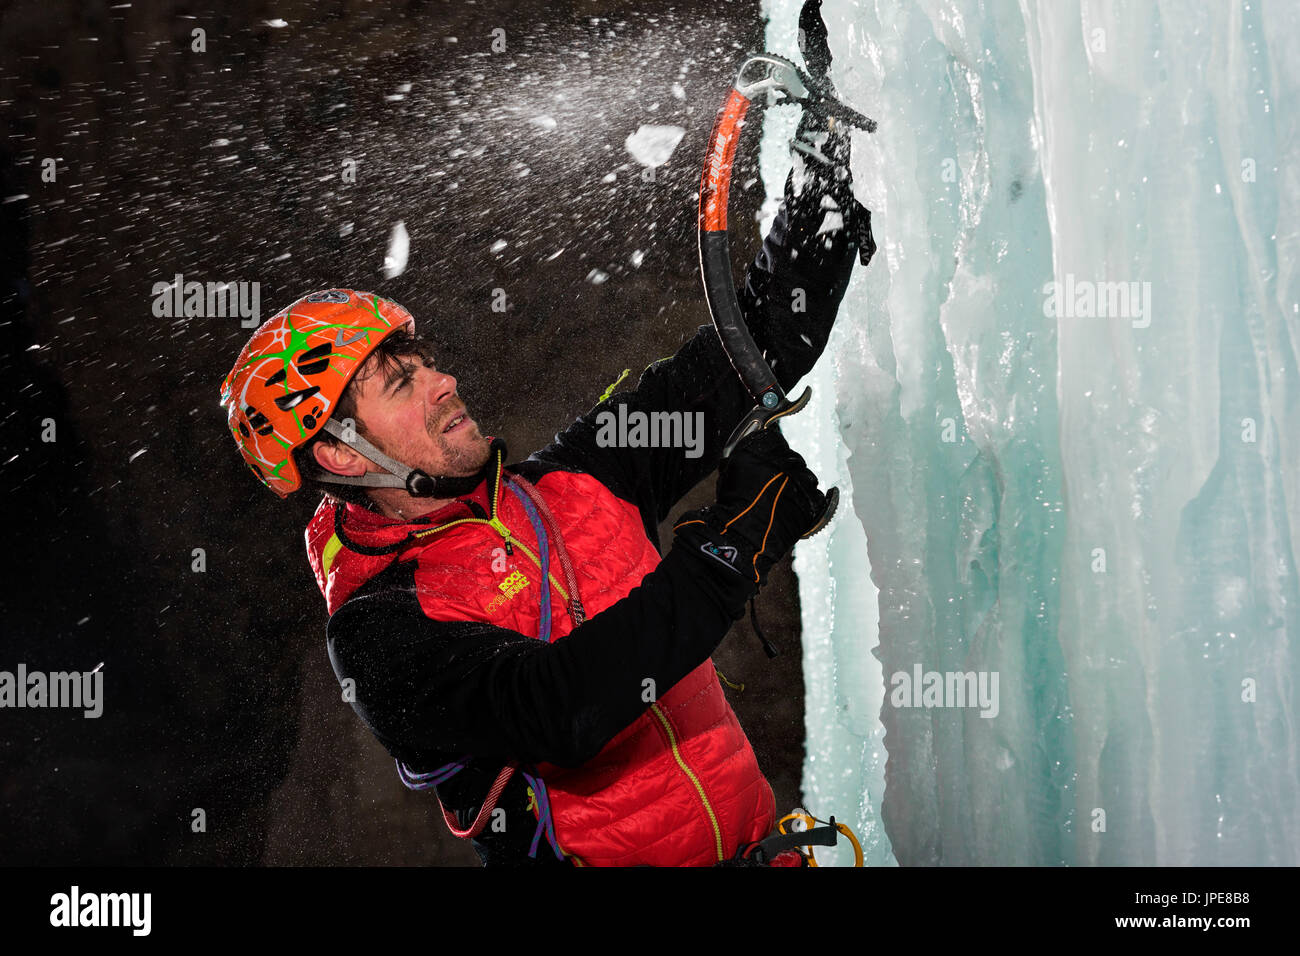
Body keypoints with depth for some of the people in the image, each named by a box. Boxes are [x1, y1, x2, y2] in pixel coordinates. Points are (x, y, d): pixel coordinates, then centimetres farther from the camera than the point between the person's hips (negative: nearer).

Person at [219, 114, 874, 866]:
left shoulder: (563, 485, 12)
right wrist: (734, 544, -20)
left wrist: (821, 208, 10)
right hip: (610, 856, -5)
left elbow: (734, 370, 18)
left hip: (754, 836, 5)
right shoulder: (376, 632, -7)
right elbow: (553, 706, -23)